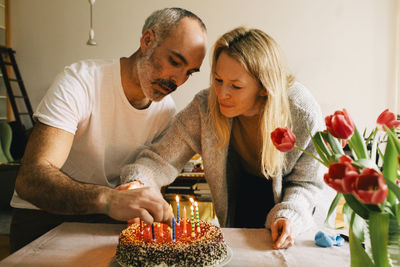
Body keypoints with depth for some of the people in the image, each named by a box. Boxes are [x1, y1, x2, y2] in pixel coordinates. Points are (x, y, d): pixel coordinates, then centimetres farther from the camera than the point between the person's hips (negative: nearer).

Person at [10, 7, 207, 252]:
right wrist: (107, 199, -48)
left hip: (110, 220, 4)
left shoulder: (166, 109, -3)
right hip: (45, 217, -3)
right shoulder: (80, 81, -21)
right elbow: (30, 179, -31)